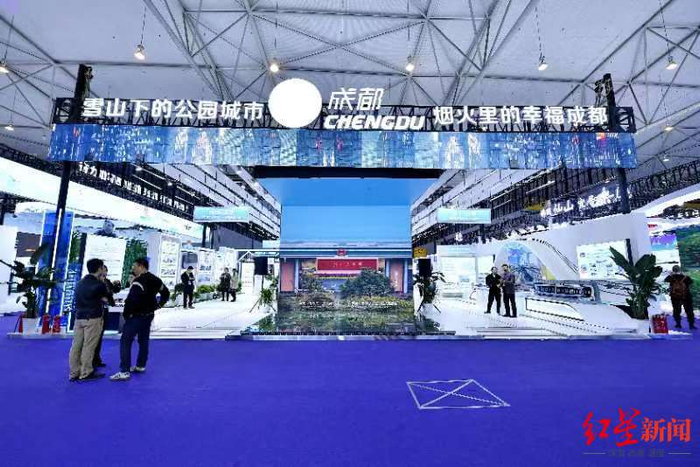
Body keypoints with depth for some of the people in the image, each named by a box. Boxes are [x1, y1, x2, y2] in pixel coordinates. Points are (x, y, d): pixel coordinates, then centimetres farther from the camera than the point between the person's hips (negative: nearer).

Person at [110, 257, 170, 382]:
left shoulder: (138, 282, -21)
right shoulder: (155, 279, 8)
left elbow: (131, 300, -28)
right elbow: (166, 293, 16)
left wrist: (126, 315, -14)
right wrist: (157, 305, 13)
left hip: (136, 316, -9)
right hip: (149, 315, 9)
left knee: (125, 341, -2)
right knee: (143, 341, 18)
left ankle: (124, 371, -3)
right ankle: (140, 366, 28)